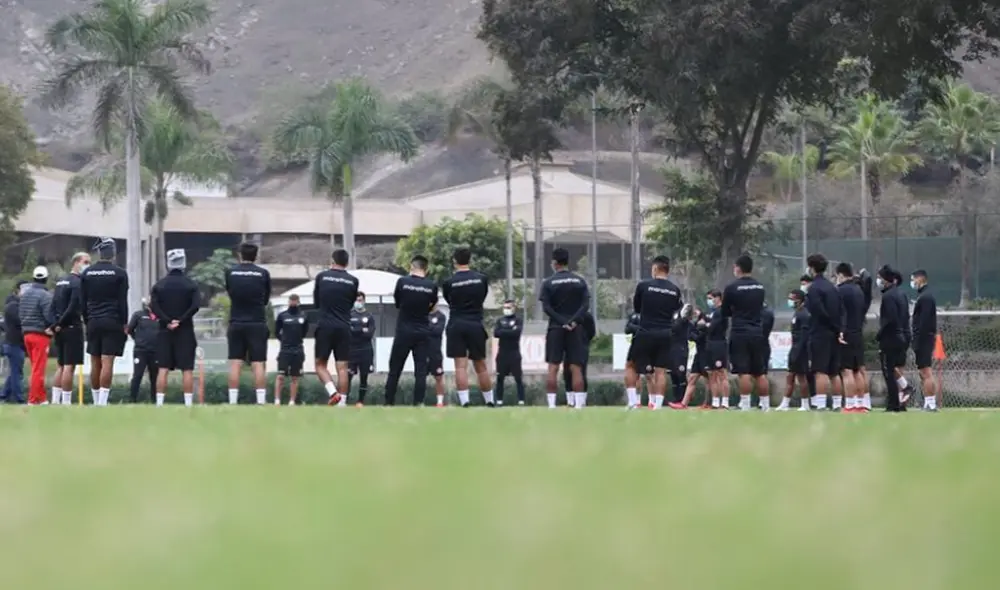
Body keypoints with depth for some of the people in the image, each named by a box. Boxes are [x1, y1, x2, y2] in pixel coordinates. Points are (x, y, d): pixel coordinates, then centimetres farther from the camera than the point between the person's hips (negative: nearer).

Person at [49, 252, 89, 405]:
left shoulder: (60, 282, 16)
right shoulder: (78, 283, -11)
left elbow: (53, 306, 12)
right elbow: (73, 307, -19)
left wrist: (55, 325, 8)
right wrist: (61, 323, -8)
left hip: (60, 329, 8)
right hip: (72, 328, -8)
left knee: (60, 366, 12)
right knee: (69, 366, -7)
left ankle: (55, 400, 10)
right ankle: (66, 401, -8)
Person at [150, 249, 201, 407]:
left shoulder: (159, 285, 3)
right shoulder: (191, 285, 0)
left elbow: (154, 306, -8)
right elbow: (196, 305, -12)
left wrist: (167, 321, -10)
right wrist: (181, 320, -10)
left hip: (165, 331, 1)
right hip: (185, 331, -1)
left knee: (163, 369, 1)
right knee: (187, 369, 0)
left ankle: (159, 402, -4)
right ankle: (188, 402, -6)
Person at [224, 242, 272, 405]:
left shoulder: (230, 272, 0)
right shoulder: (263, 274, -1)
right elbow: (266, 299, 9)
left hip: (236, 323, 1)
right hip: (258, 323, -1)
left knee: (235, 364, 1)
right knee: (258, 364, -2)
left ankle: (233, 401, -4)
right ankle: (261, 401, -9)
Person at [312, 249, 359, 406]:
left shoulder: (322, 277, 2)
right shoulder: (353, 281, 2)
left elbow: (316, 303, 13)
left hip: (325, 326, -1)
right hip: (344, 328, 1)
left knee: (320, 364, 7)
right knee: (342, 367, 2)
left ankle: (333, 392, -14)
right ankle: (342, 403, -3)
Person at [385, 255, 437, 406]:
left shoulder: (403, 282, -7)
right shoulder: (432, 286, -3)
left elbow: (397, 303, 7)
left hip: (404, 331, -1)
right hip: (423, 332, 1)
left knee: (395, 369, 7)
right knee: (421, 370, 2)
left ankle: (389, 403, 7)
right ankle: (418, 403, -7)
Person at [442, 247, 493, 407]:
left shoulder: (448, 283, -3)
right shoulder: (482, 279, 2)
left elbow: (449, 302, 10)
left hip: (456, 325, -2)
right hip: (476, 325, 2)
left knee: (460, 366, -5)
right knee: (481, 366, 11)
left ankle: (465, 402, -16)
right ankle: (490, 402, 16)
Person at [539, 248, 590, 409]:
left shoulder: (548, 283, 0)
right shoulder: (580, 281, 5)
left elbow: (546, 308, -8)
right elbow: (585, 304, -4)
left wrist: (562, 322, -10)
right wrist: (573, 321, -11)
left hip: (556, 329, -1)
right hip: (575, 329, 1)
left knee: (553, 367, 0)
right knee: (576, 368, 1)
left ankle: (551, 404, -6)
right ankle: (579, 403, -5)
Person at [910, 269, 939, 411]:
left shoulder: (925, 298, -14)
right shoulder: (925, 296, 17)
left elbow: (923, 323, -20)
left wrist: (916, 344, -20)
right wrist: (916, 343, 18)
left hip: (923, 339, -10)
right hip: (926, 339, 10)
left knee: (926, 373, -10)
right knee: (924, 373, 12)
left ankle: (931, 404, -12)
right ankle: (928, 403, 13)